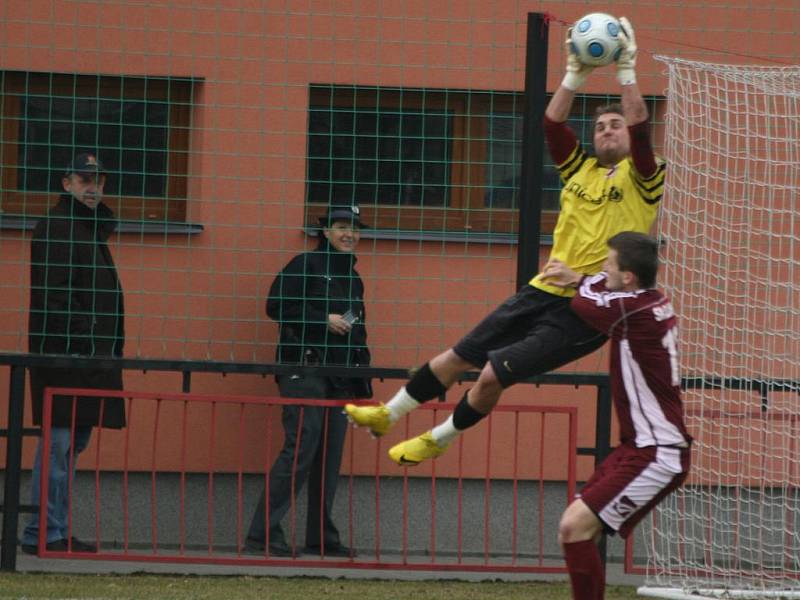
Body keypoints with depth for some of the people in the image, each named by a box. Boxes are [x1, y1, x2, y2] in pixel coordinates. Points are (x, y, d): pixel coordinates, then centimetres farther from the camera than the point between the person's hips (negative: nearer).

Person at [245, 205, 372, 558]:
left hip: (340, 377, 8)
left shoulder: (353, 278, 22)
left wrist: (363, 383, 21)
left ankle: (322, 538, 10)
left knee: (330, 456, 6)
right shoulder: (306, 266, -2)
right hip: (304, 368, -8)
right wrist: (324, 320, -15)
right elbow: (276, 307, -12)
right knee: (300, 449, -15)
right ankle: (263, 533, -14)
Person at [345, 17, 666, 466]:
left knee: (495, 374, -11)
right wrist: (575, 76, -7)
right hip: (544, 291, 6)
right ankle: (387, 415, 22)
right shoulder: (581, 170, 14)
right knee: (460, 356, 7)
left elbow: (640, 127, -17)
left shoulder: (641, 178, -2)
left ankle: (439, 439, 12)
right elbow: (553, 125, 2)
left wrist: (627, 71, -20)